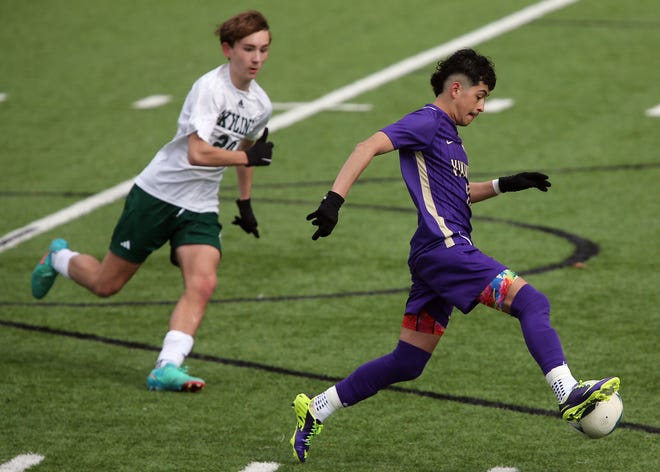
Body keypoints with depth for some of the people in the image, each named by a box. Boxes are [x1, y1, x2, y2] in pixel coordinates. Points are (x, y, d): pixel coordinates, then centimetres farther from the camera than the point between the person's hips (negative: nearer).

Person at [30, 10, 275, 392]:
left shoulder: (261, 105, 4)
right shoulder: (209, 88, -20)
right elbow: (197, 153, -30)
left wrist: (245, 203, 29)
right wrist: (248, 157, -22)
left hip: (200, 209, 5)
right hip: (158, 194, -5)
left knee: (202, 285, -20)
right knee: (106, 284, 6)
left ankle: (168, 367, -23)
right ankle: (58, 258, 38)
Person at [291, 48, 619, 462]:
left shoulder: (449, 134, 24)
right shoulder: (428, 122, -6)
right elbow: (369, 147, -17)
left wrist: (503, 185, 27)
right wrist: (335, 199, -28)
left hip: (438, 257, 10)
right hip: (445, 247, -10)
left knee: (407, 363, 11)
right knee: (532, 302, -18)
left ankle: (315, 411, 15)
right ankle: (569, 395, -31)